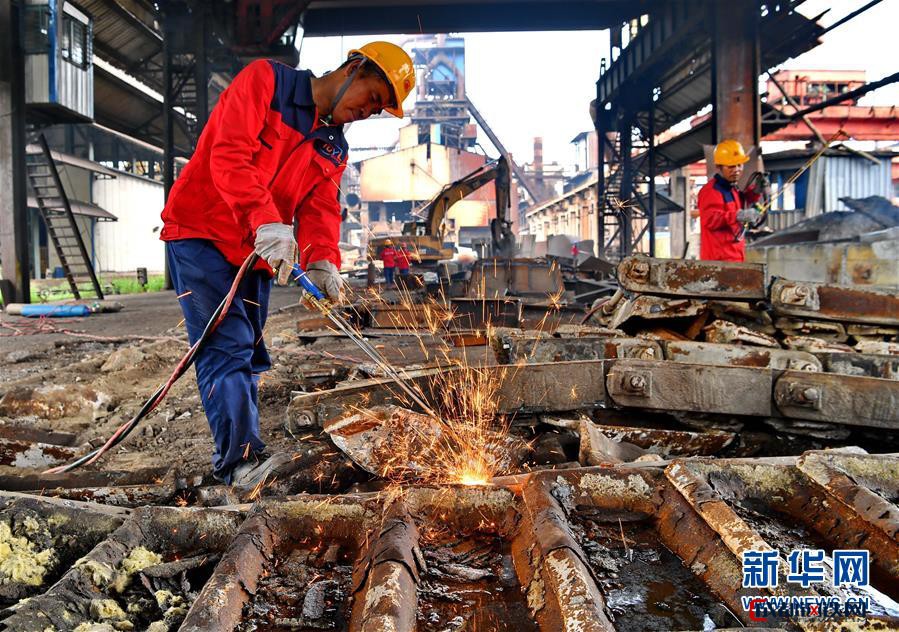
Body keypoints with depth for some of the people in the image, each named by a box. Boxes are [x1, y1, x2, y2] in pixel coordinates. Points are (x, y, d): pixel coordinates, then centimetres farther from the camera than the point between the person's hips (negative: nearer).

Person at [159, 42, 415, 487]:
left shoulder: (333, 149, 14)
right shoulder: (265, 80, -7)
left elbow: (320, 208, 1)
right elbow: (229, 155, -20)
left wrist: (321, 261, -20)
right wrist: (266, 221, -33)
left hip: (256, 255, 8)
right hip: (200, 233, -7)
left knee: (249, 357, 8)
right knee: (228, 346, -16)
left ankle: (239, 458, 16)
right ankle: (240, 457, -19)